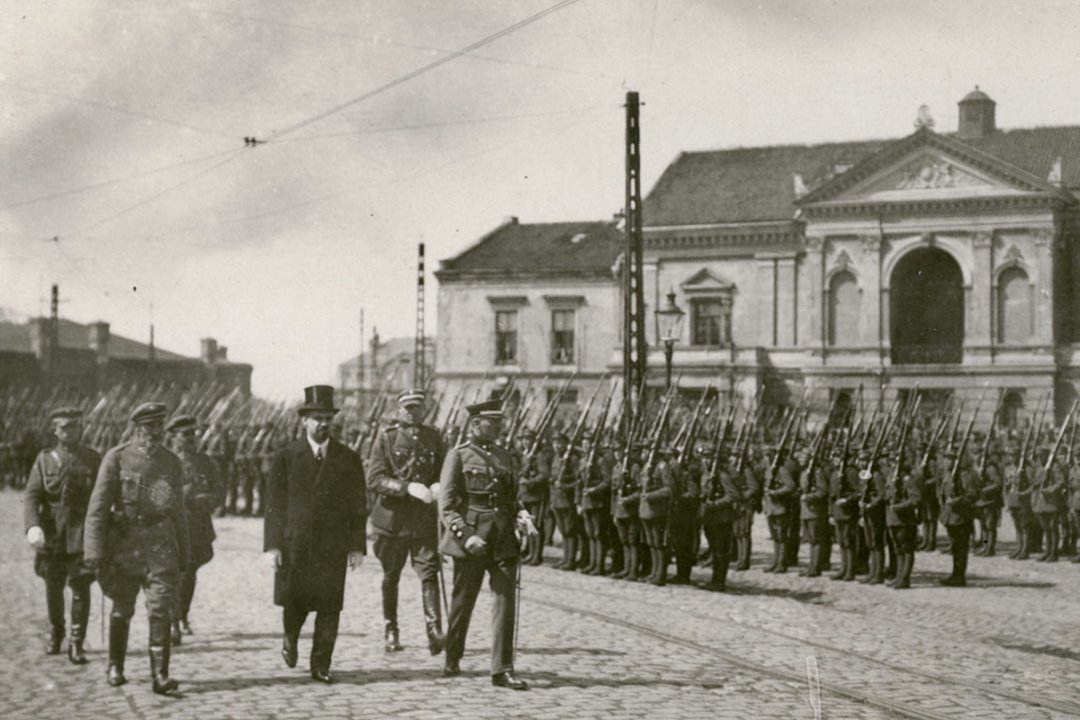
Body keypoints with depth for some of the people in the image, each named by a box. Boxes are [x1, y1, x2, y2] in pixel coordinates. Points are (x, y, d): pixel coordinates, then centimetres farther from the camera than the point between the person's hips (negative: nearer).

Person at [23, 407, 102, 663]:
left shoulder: (93, 460, 3)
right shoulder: (44, 460, 4)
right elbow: (31, 496, -7)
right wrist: (32, 526, -24)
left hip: (82, 533, -1)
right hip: (52, 535, 1)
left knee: (81, 588, -9)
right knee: (53, 588, 14)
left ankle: (76, 644, -3)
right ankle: (55, 634, 36)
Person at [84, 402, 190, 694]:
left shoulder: (172, 463, 7)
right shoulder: (117, 458, -3)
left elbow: (178, 511, 15)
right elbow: (98, 507, -5)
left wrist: (184, 554, 16)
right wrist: (95, 550, -12)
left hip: (161, 544, 2)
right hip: (124, 543, -1)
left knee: (161, 610, -9)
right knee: (122, 609, 11)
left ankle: (160, 675, -9)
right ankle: (115, 666, 30)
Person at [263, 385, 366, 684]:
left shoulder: (348, 458, 5)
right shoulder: (287, 456, 2)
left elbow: (358, 505, 6)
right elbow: (275, 503, 0)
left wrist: (357, 546, 0)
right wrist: (272, 544, -7)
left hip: (333, 545, 1)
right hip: (294, 544, -1)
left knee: (329, 606, -2)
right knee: (294, 600, 4)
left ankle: (321, 664, 7)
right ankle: (290, 637, 35)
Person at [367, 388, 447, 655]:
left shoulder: (433, 438, 7)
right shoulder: (387, 438, -2)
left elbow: (442, 472, 16)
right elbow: (374, 479, -10)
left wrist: (438, 486, -9)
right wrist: (408, 487, -23)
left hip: (424, 518, 1)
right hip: (392, 516, -1)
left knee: (429, 573, -11)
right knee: (391, 577, 10)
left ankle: (434, 632, -16)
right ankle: (390, 632, 24)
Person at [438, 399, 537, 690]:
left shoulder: (505, 457, 15)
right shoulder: (458, 455, -2)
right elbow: (446, 505, -7)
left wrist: (522, 516, 2)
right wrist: (465, 535, -17)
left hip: (504, 540, 4)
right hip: (470, 540, -4)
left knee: (506, 600, -4)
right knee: (462, 602, 7)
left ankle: (502, 669, -1)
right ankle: (452, 661, 26)